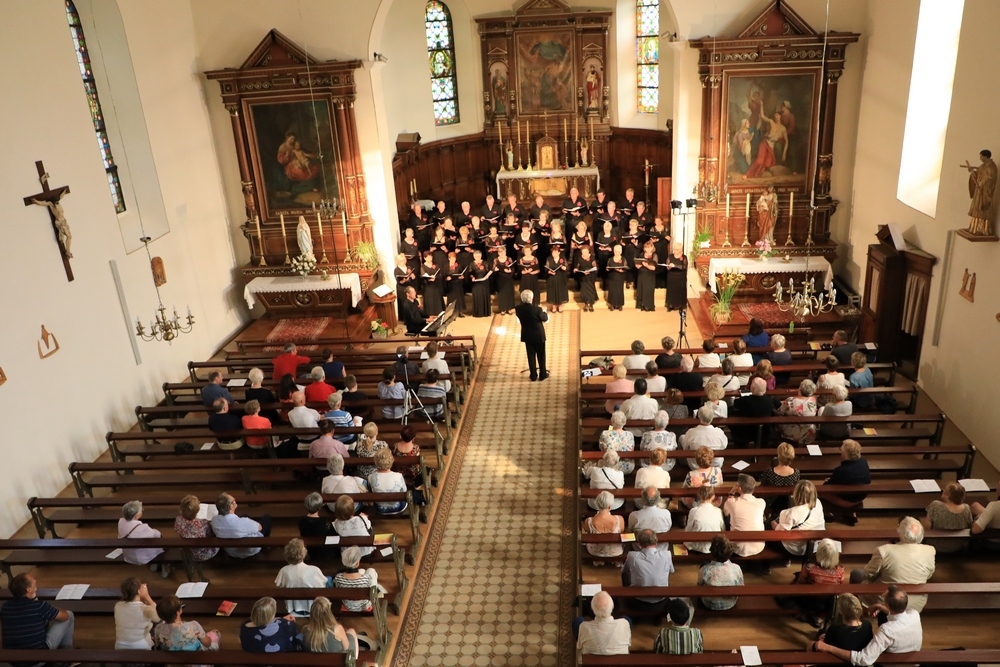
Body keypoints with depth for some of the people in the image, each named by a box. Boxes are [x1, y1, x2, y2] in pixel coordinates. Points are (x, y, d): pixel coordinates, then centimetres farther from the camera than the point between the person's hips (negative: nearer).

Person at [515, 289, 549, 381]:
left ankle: (533, 376, 19)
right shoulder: (537, 309, -25)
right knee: (541, 355, 13)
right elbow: (545, 319, -8)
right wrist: (544, 312, 13)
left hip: (527, 335, 3)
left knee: (531, 355, 14)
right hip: (538, 335, -3)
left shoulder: (518, 308, -14)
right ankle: (542, 374, 23)